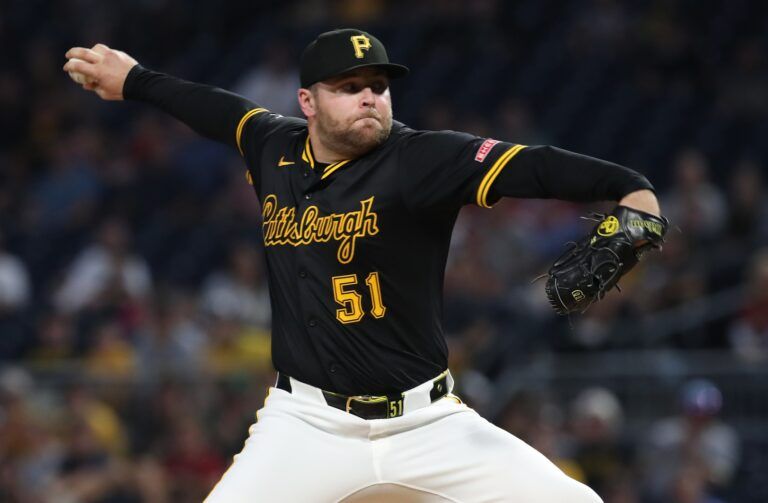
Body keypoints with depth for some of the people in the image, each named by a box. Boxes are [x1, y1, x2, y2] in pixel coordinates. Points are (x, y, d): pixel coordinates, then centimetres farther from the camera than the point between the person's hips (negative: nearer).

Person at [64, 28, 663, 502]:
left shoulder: (419, 159, -11)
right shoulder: (275, 151, 4)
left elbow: (527, 166, -26)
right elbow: (223, 110, 26)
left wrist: (628, 188, -42)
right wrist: (134, 80, 42)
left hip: (428, 424, -2)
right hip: (308, 425, 2)